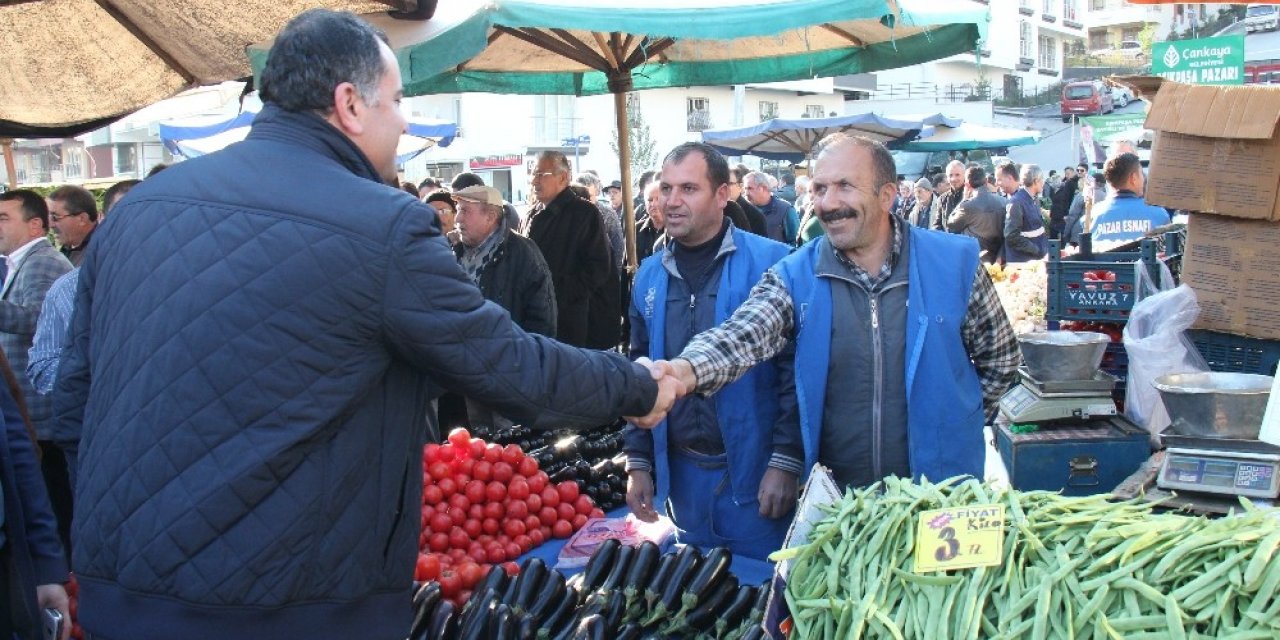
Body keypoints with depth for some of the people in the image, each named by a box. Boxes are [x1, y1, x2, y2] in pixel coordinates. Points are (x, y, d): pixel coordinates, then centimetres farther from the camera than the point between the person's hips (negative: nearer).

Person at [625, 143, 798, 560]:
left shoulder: (769, 263, -9)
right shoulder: (649, 276, 8)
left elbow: (796, 367, -11)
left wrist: (786, 461, -15)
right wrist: (638, 462, 9)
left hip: (756, 474, -4)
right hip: (681, 474, 5)